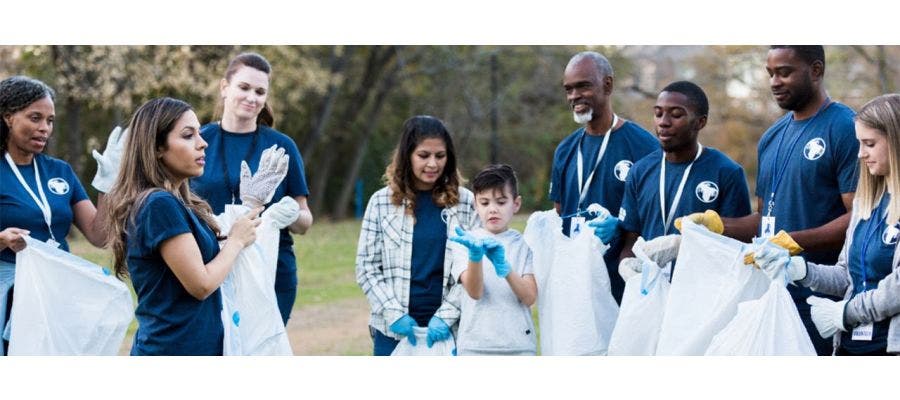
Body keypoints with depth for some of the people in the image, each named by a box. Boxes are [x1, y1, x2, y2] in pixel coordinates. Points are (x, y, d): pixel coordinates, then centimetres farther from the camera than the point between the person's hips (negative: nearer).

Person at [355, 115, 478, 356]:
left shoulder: (465, 202, 3)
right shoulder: (382, 202, 3)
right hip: (393, 330, 0)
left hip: (447, 330, 0)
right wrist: (394, 314, -9)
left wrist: (446, 315, -10)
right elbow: (366, 267, 3)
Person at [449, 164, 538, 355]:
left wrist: (504, 266, -23)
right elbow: (475, 292, -12)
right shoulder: (468, 241, 3)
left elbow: (529, 297, -6)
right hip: (476, 345, -1)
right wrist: (475, 255, -30)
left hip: (518, 346, 1)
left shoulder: (524, 244, 6)